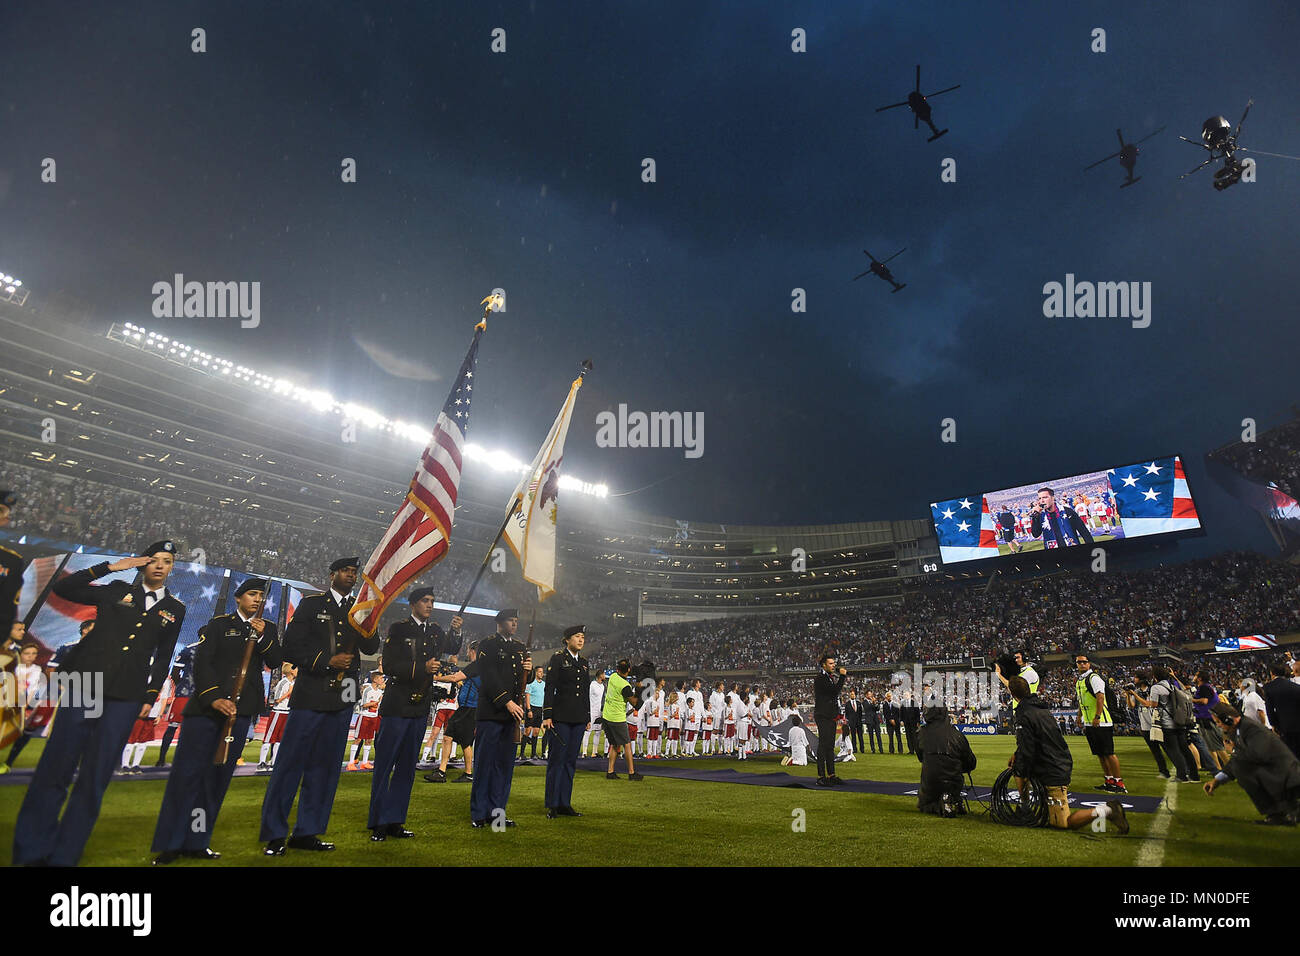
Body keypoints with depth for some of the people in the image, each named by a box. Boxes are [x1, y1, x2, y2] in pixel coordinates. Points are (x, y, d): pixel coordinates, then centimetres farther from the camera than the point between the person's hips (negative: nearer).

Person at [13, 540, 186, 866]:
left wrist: (150, 697, 6)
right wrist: (109, 567, 0)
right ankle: (30, 852, 14)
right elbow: (62, 589, 5)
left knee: (94, 778, 2)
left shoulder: (174, 610, 12)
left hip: (125, 699, 0)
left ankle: (63, 856, 12)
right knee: (55, 768, 1)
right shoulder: (116, 591, 11)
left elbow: (163, 658, 14)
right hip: (85, 686, 0)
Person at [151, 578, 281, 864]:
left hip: (240, 710, 2)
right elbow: (201, 662, -2)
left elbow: (275, 662, 2)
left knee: (219, 776, 4)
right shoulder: (218, 624, 6)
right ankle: (170, 844, 6)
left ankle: (197, 842, 12)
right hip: (205, 707, -2)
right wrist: (214, 698, -12)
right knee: (188, 772, -2)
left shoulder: (268, 629, 14)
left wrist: (262, 636, -14)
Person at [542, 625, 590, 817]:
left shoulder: (584, 663, 15)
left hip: (579, 719, 6)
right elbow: (549, 688, -7)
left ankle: (565, 804, 16)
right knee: (556, 760, -2)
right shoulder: (557, 658, -3)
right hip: (561, 716, -6)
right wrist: (547, 716, -12)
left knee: (571, 760, 9)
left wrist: (588, 718, 17)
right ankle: (552, 805, 7)